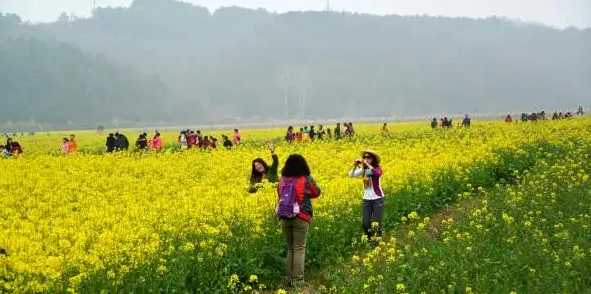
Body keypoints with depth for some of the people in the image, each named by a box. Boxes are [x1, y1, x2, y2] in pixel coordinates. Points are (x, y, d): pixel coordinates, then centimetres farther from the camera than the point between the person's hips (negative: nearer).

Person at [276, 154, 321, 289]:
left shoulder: (283, 180, 3)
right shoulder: (306, 179, -5)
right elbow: (316, 193, 10)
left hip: (285, 218, 4)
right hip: (301, 217, -4)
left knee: (290, 249, 15)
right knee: (299, 249, 0)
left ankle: (288, 279, 17)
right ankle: (298, 282, -2)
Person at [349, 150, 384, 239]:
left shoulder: (377, 168, -10)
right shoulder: (363, 169, 4)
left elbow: (377, 174, -35)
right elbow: (351, 175, -4)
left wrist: (367, 164, -33)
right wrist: (355, 166, -19)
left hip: (378, 199, -5)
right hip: (367, 200, 5)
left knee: (376, 224, -6)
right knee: (365, 223, 2)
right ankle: (370, 240, 22)